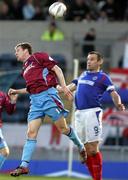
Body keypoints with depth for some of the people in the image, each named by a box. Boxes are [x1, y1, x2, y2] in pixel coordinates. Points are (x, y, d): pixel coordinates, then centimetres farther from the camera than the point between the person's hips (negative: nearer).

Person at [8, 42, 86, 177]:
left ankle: (81, 147, 22)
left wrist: (64, 87, -12)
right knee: (31, 133, -5)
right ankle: (24, 165, -13)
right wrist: (17, 91, 22)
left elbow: (57, 69, -2)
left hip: (48, 95, -6)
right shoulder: (25, 69, 23)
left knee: (63, 129, -2)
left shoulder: (38, 57, 2)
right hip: (35, 100, 6)